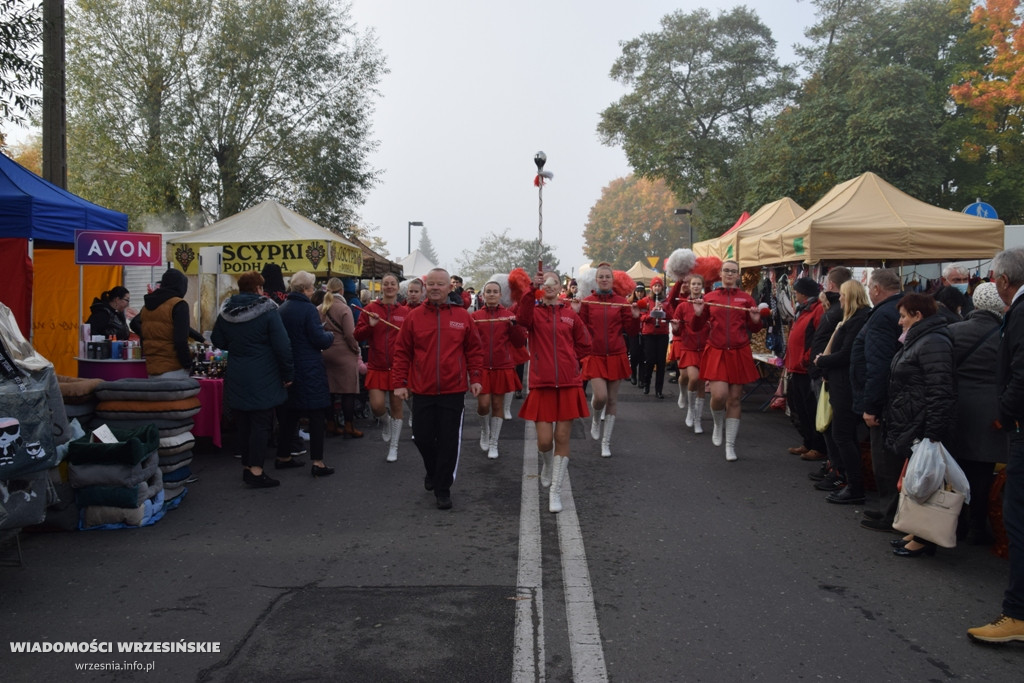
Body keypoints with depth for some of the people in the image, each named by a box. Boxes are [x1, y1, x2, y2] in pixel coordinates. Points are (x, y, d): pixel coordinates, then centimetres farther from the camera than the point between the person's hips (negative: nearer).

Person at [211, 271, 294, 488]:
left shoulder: (226, 312, 4)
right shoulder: (267, 311, -12)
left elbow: (218, 342, 12)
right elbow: (282, 346, -14)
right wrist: (288, 373, -5)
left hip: (236, 378, 5)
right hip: (263, 379, -5)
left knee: (243, 423, 14)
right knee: (261, 423, -1)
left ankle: (246, 466, 24)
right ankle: (256, 471, -3)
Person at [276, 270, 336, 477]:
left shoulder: (282, 309, 8)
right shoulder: (308, 308, -15)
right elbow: (320, 340, -18)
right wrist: (330, 336, 4)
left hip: (288, 366, 8)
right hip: (309, 369, -8)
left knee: (288, 413, 16)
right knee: (316, 414, -2)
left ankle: (283, 456, 25)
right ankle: (317, 462, -4)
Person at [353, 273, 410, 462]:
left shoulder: (405, 312, 3)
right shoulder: (370, 309, 1)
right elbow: (358, 335, 0)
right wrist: (370, 326, -17)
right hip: (377, 367, 0)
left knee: (396, 406, 7)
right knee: (377, 406, -11)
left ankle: (394, 447, 22)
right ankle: (385, 422, 27)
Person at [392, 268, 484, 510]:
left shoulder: (462, 316, 1)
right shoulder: (414, 317, 0)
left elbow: (474, 350, 6)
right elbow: (402, 352, 3)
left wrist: (475, 378, 0)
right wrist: (399, 383, -1)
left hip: (453, 391, -1)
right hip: (422, 391, 1)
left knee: (449, 441, 2)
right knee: (423, 437, 10)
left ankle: (443, 489, 15)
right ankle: (433, 472, 39)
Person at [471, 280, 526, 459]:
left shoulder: (509, 315, 2)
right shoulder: (475, 316, 3)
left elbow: (520, 342, 0)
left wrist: (515, 325, -16)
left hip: (503, 367, 0)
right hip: (481, 366, 0)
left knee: (498, 404, 4)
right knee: (483, 403, -7)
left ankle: (493, 443, 18)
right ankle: (485, 430, 24)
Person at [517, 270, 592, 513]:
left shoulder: (570, 313, 6)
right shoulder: (534, 312, 1)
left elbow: (585, 345, 14)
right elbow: (522, 318, -24)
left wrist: (567, 359, 4)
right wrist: (532, 290, -35)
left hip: (568, 384, 1)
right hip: (542, 383, -1)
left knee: (562, 438, 2)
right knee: (545, 440, -3)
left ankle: (555, 491, 14)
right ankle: (547, 465, 33)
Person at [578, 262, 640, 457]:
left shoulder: (621, 302, 3)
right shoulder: (587, 302, 1)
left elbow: (630, 330, 4)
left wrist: (635, 317, -13)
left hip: (615, 355, 1)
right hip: (594, 356, -1)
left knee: (612, 398, 5)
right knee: (600, 396, -15)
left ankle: (606, 441, 18)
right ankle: (595, 420, 21)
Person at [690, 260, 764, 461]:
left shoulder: (746, 298, 6)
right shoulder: (709, 297, 6)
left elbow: (754, 328, 11)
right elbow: (696, 328, 7)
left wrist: (756, 320, -10)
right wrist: (698, 314, -12)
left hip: (739, 353, 1)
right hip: (716, 352, -1)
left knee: (734, 398, 3)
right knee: (719, 395, -15)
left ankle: (730, 444, 14)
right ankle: (718, 425, 19)